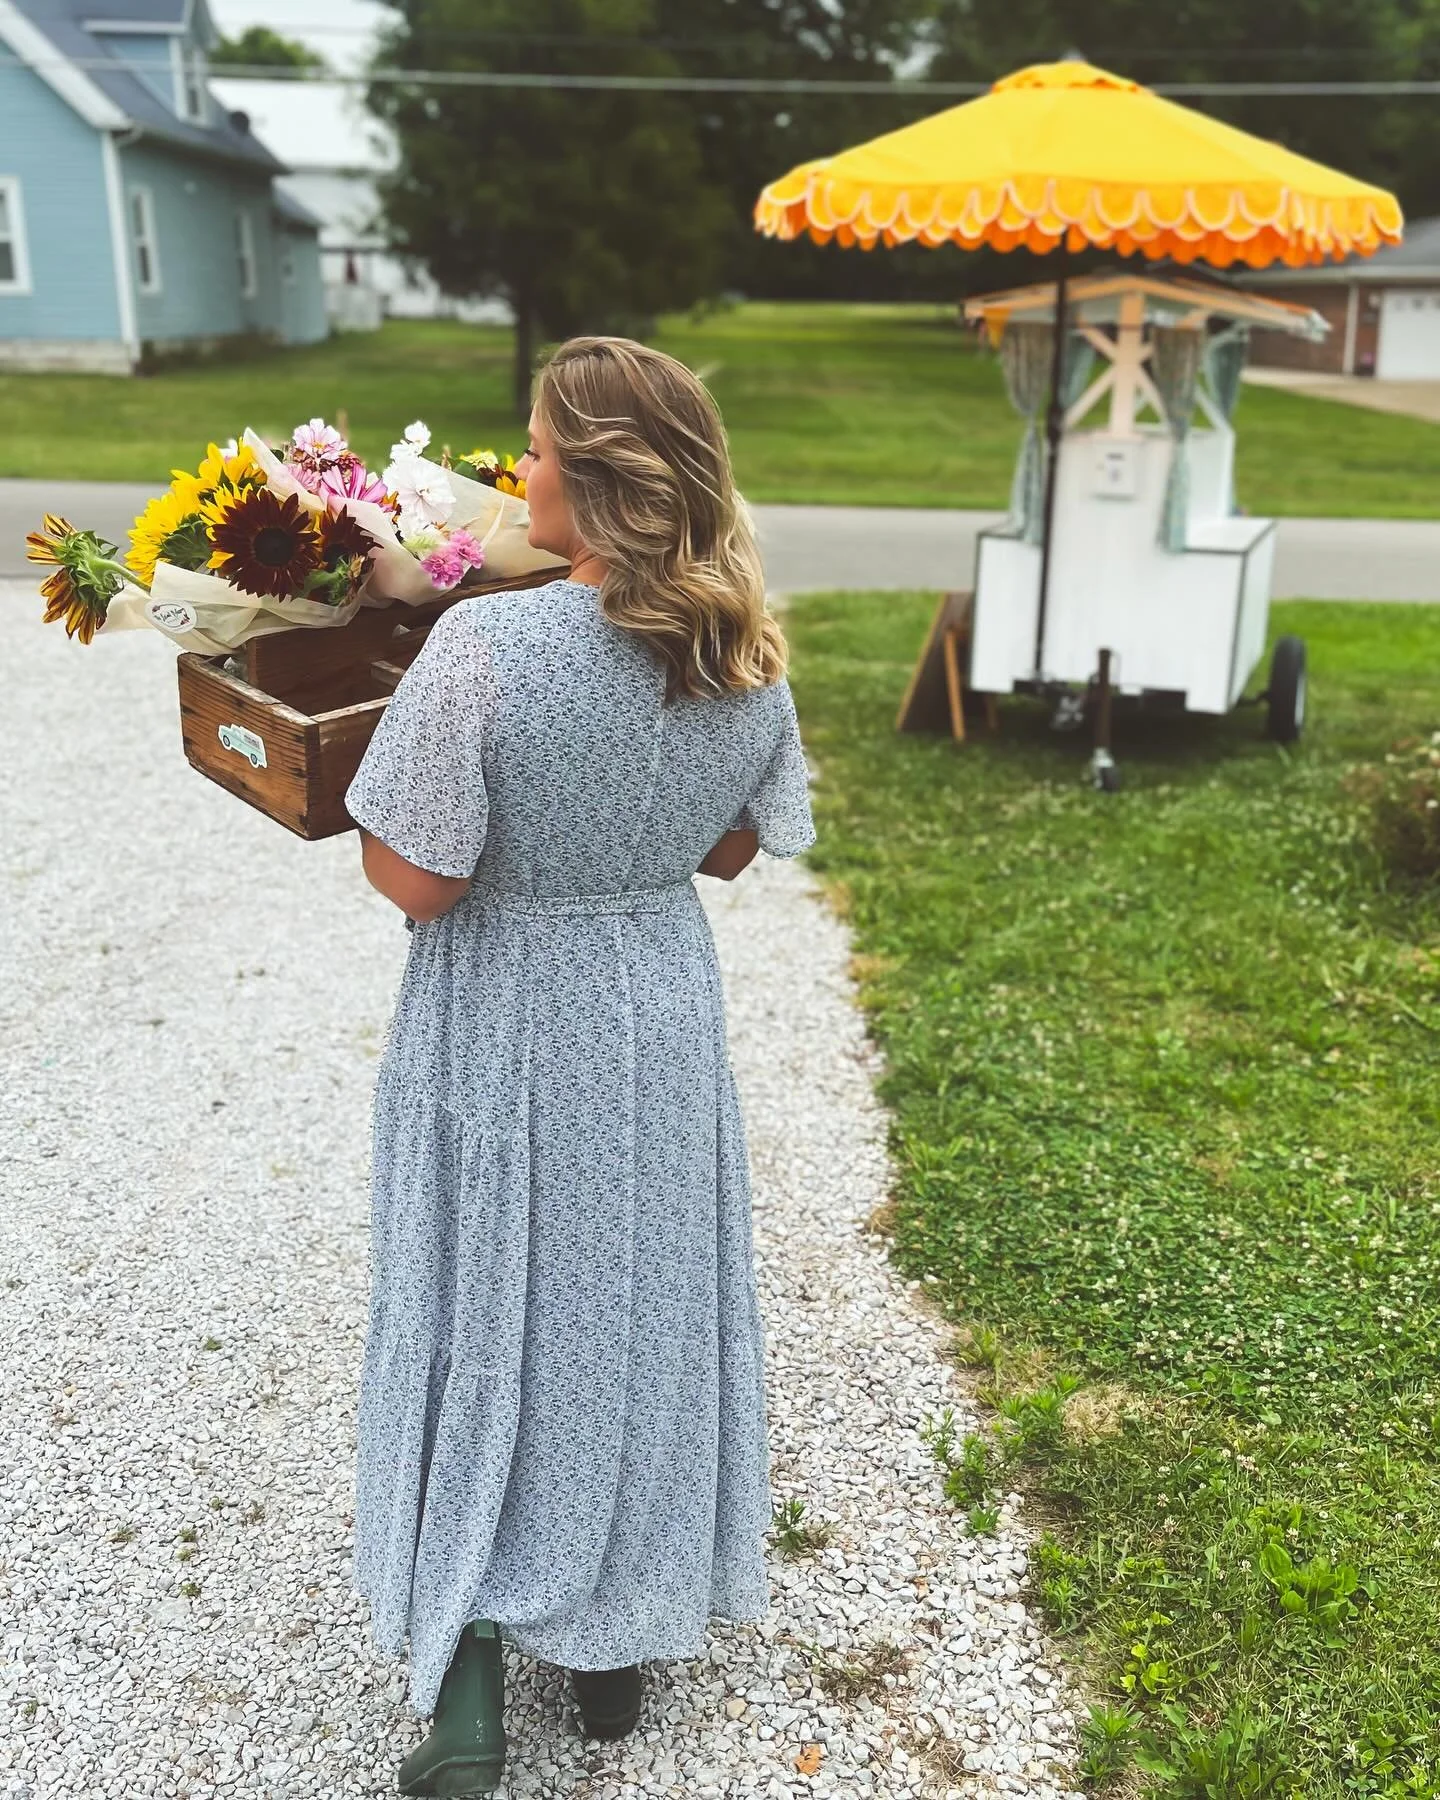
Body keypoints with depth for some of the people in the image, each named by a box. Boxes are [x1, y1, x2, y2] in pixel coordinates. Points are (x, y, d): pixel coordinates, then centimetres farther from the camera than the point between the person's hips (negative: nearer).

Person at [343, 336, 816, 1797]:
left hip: (507, 1034, -4)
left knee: (488, 1321, 14)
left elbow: (415, 880, -20)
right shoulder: (747, 655, -7)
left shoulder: (485, 647, -25)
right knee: (638, 1309, 20)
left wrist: (362, 777, -3)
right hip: (663, 1017, 5)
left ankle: (465, 1678, 21)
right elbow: (733, 848, 5)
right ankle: (617, 1639, 38)